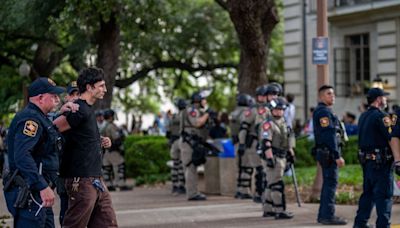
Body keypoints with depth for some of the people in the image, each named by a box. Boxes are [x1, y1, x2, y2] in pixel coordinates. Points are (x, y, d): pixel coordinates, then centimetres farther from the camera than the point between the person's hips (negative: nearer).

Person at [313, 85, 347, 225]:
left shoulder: (322, 111, 19)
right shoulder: (324, 112, -14)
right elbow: (329, 136, -21)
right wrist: (337, 156, -23)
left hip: (326, 154, 11)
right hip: (329, 153, -11)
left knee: (328, 183, 14)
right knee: (331, 183, -9)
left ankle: (323, 215, 19)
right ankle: (328, 216, -8)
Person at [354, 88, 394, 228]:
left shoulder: (363, 116, 13)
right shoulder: (381, 116, -14)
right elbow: (392, 137, -20)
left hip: (366, 160, 9)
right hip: (380, 161, -9)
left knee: (368, 192, 17)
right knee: (384, 194, -4)